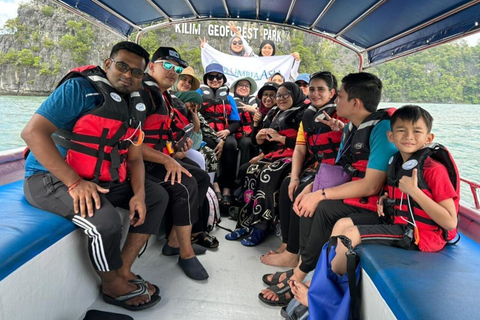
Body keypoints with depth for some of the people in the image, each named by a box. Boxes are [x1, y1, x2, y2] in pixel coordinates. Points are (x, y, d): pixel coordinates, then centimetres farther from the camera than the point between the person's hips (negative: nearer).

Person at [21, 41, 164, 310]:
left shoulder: (136, 107, 8)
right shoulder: (81, 89, -14)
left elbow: (134, 158, 9)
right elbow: (33, 132, -22)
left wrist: (138, 193, -8)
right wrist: (75, 183, -28)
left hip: (101, 179, 8)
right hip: (51, 178, -8)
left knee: (157, 196, 5)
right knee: (107, 222, -32)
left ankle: (124, 270, 3)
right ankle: (113, 286, 0)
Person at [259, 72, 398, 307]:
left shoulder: (382, 128, -20)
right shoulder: (353, 127, 8)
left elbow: (372, 185, -26)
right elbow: (338, 168, 12)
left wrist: (321, 194, -21)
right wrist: (311, 188, -4)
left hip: (377, 202, -9)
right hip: (355, 193, 9)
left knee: (325, 208, -25)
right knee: (310, 199, -5)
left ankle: (297, 279, -7)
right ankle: (301, 267, -2)